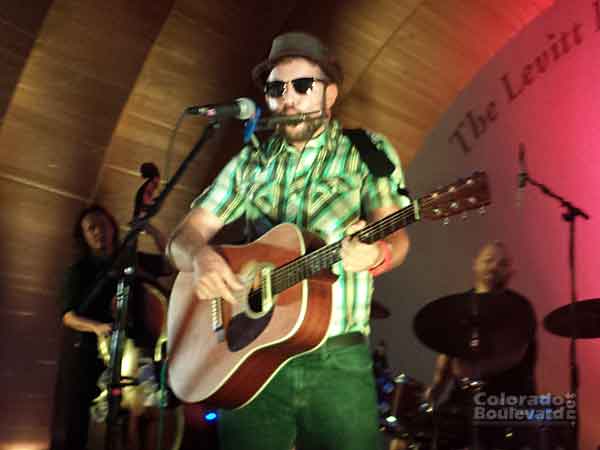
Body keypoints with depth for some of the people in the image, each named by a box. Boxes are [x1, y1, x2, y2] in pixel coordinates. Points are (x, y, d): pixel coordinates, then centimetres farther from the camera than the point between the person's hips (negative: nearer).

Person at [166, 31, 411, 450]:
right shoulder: (250, 163, 12)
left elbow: (394, 234, -9)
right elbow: (184, 235, 10)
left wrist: (376, 254, -33)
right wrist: (200, 256, -13)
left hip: (335, 361, -2)